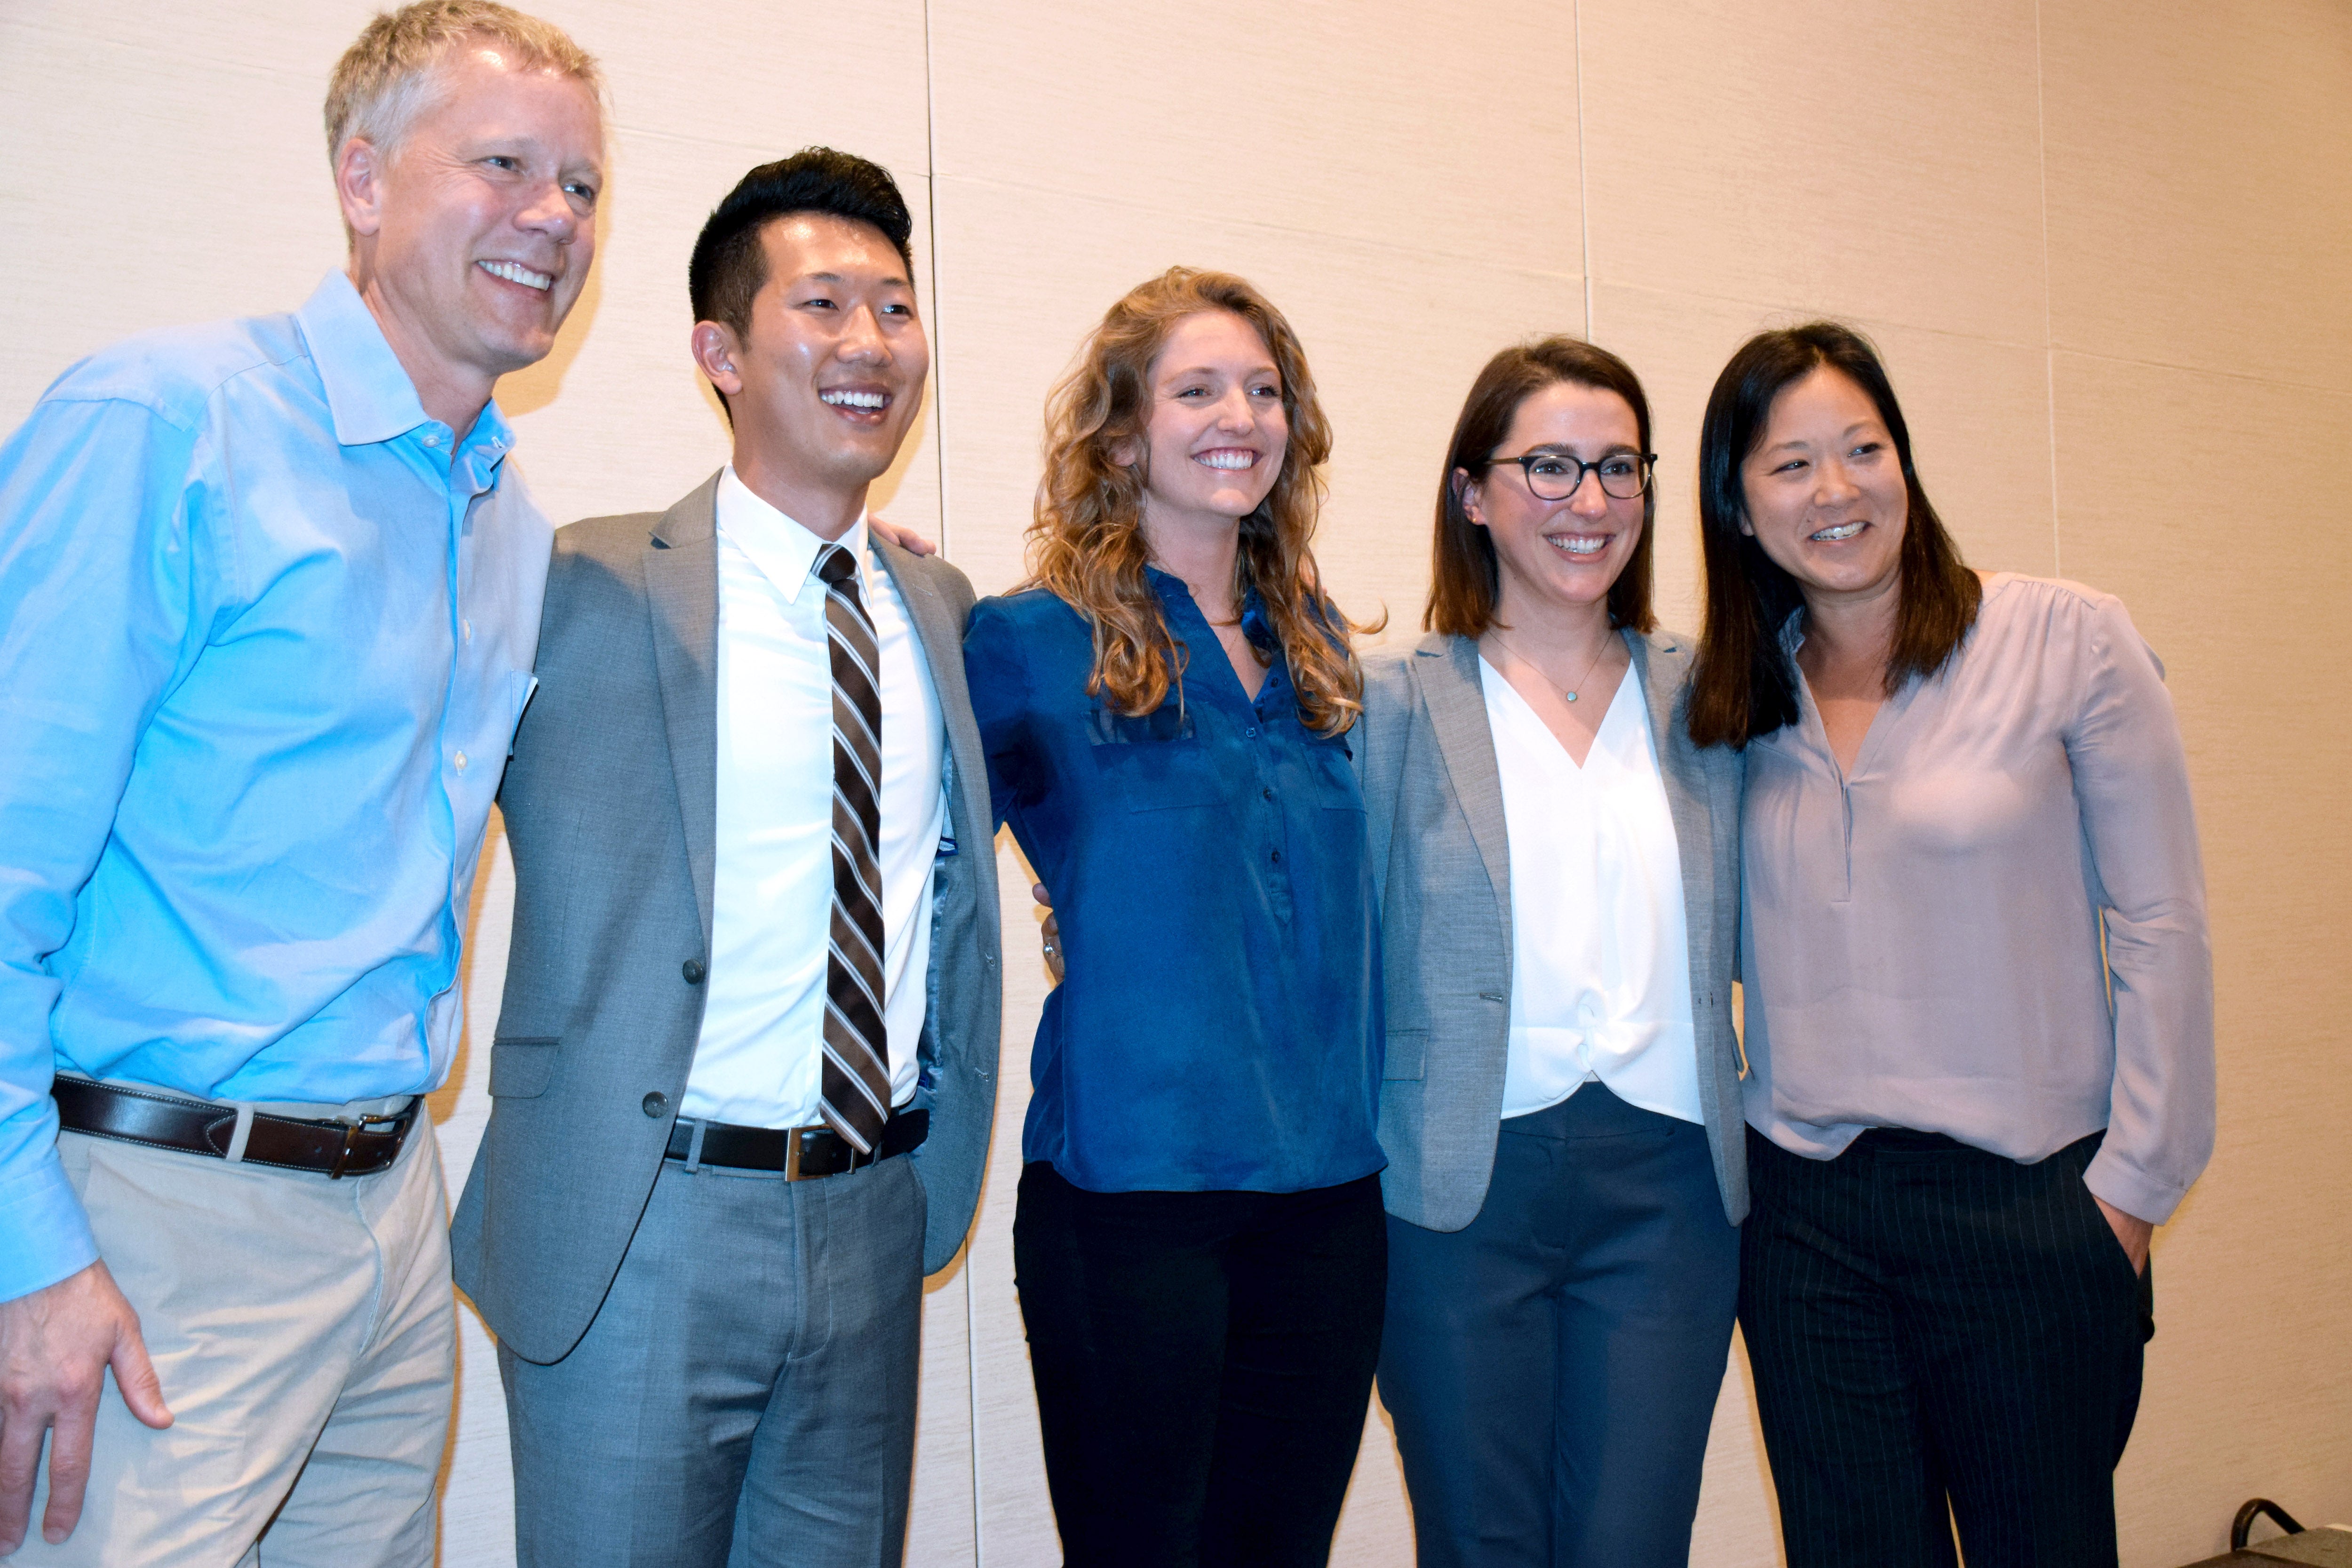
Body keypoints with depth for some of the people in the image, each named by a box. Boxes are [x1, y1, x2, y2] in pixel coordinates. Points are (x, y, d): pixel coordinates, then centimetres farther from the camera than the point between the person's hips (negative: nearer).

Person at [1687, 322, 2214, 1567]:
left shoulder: (2068, 642, -5)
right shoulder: (1736, 702, 7)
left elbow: (2158, 925, -5)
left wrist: (2132, 1182, -7)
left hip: (2026, 1205, -3)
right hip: (1803, 1214, 3)